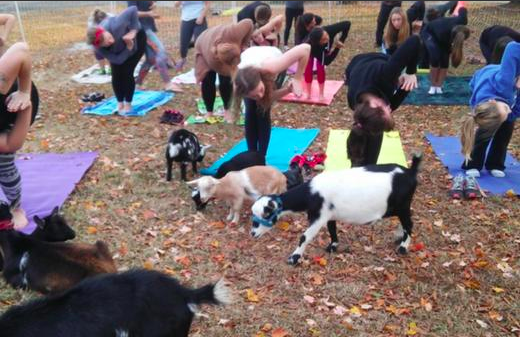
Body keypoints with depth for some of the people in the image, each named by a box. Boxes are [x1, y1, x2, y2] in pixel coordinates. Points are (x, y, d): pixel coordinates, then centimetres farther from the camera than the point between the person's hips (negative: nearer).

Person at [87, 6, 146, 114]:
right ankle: (120, 104, 13)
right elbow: (118, 60, -25)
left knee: (126, 72, -11)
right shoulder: (99, 48, -31)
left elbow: (133, 9, -37)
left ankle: (128, 104, 4)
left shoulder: (115, 27, -44)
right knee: (116, 74, -7)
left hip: (137, 38, -3)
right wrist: (129, 47, -37)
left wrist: (133, 31, -36)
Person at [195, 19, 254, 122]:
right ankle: (209, 113, 7)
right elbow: (230, 72, -30)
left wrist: (244, 45, -28)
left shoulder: (231, 33, -45)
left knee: (226, 81, -8)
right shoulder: (213, 60, -43)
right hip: (203, 46, -2)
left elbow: (249, 23, -29)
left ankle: (227, 110, 7)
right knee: (207, 81, -9)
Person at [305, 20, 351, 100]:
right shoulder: (311, 46, -49)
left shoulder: (329, 30, -44)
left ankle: (321, 94, -1)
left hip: (323, 50, 2)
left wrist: (341, 40, -33)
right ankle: (308, 93, -2)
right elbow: (326, 61, -40)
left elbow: (347, 24, -32)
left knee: (320, 69, -14)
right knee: (308, 70, -19)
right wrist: (336, 47, -42)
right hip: (309, 51, -2)